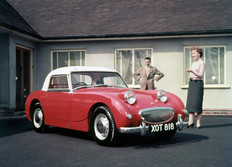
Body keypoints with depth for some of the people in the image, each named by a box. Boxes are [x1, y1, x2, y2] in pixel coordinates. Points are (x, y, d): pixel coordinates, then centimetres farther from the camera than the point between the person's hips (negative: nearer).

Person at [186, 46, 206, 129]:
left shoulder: (202, 63, -4)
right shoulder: (193, 63, 19)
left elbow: (201, 75, -12)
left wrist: (192, 71, -23)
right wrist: (190, 76, 1)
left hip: (198, 83, -7)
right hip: (191, 83, 8)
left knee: (197, 103, -7)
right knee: (190, 103, 1)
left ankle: (198, 123, -2)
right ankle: (190, 122, 2)